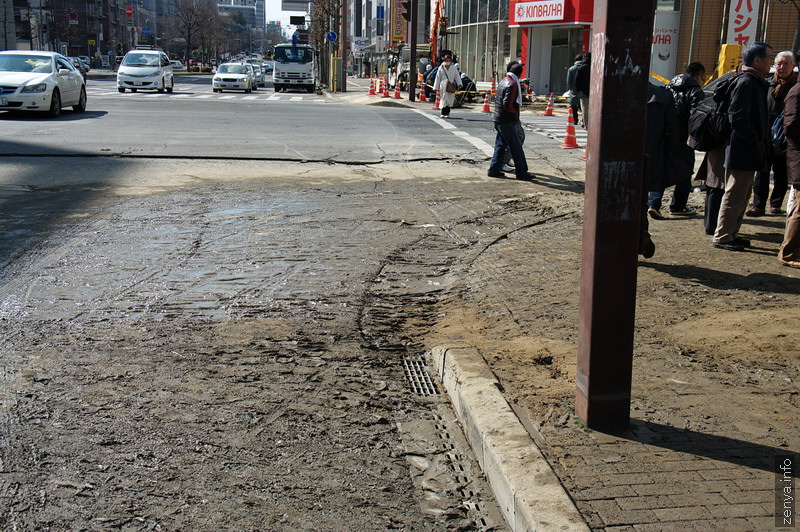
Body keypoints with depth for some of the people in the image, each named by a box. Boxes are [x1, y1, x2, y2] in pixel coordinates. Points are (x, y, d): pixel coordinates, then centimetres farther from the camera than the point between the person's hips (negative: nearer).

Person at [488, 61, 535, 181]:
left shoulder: (503, 82, 11)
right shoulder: (513, 84, -18)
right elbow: (508, 104, -25)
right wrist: (515, 114, -10)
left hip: (498, 119, 9)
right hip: (507, 121, -9)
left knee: (500, 145, 15)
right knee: (516, 147, -2)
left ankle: (494, 169, 16)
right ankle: (521, 172, 3)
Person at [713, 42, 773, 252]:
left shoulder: (756, 83, 17)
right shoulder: (745, 82, -15)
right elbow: (738, 119, -22)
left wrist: (762, 143, 13)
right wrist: (756, 145, -20)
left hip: (749, 153, 10)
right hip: (742, 152, -10)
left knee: (743, 195, 16)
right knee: (734, 195, -4)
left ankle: (731, 234, 24)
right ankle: (722, 237, 3)